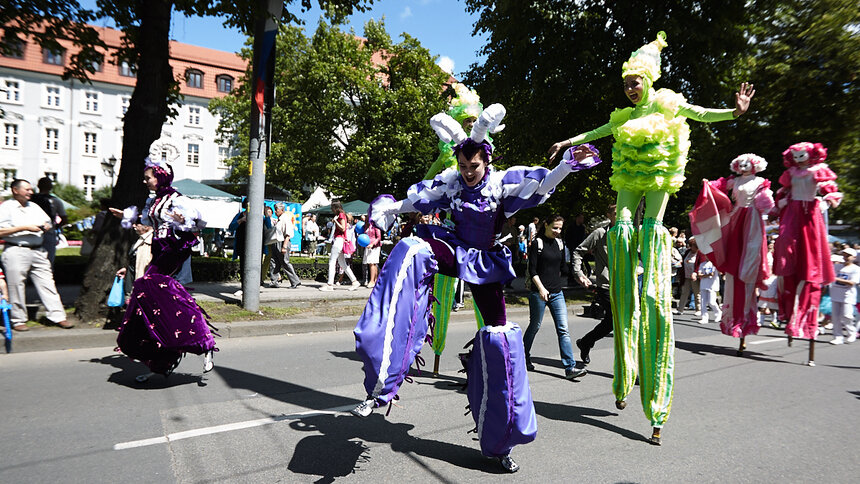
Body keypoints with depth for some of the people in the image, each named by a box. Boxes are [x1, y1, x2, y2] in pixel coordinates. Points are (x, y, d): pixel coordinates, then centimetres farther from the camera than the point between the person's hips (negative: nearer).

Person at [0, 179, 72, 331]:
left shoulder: (34, 207, 19)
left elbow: (49, 222, 28)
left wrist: (47, 227, 5)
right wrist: (25, 228, -13)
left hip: (38, 251, 5)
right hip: (16, 251, -5)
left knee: (47, 283, 2)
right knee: (16, 286, 0)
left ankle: (58, 316, 3)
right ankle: (18, 320, 11)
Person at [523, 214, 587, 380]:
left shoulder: (559, 243, 11)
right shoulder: (537, 243, -7)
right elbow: (532, 270, -12)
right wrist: (541, 288, -21)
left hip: (557, 293, 5)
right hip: (539, 293, -5)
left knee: (563, 329, -1)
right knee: (534, 327, 8)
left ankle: (570, 367, -2)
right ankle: (524, 359, 29)